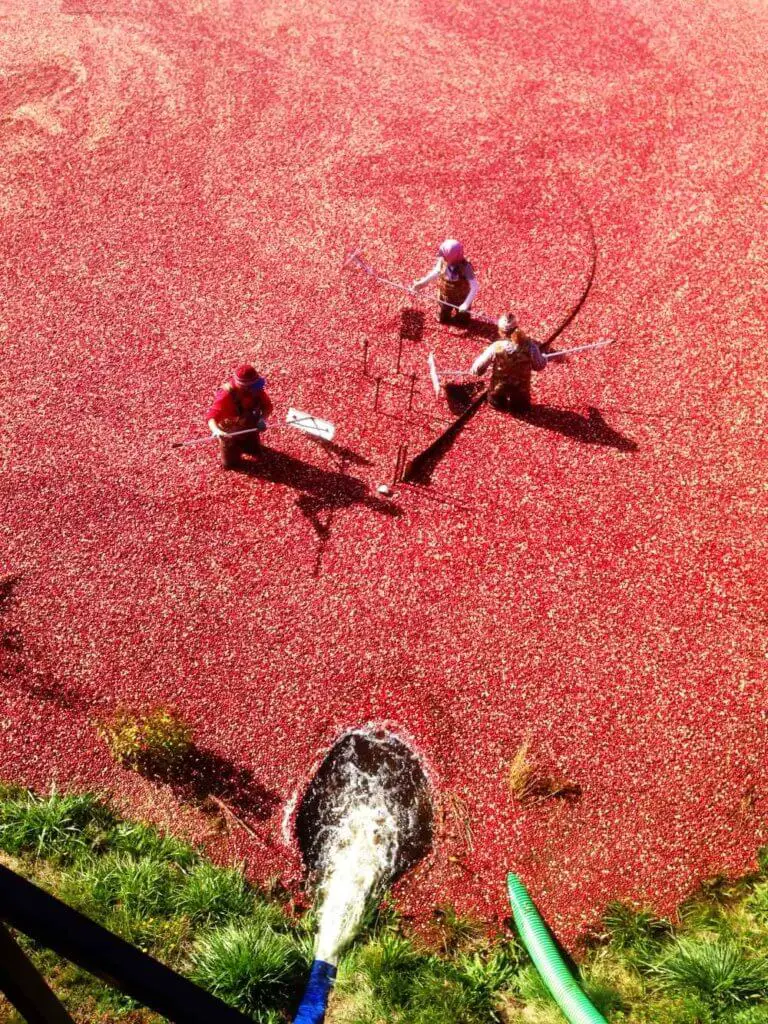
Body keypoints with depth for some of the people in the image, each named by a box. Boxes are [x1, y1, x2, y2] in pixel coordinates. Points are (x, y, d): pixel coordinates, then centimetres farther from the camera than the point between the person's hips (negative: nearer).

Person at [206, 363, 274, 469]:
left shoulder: (255, 389, -27)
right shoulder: (226, 395, -42)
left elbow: (267, 405, -15)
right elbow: (212, 416, -50)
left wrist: (262, 419, -37)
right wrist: (216, 431, -73)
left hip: (249, 428, 4)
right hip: (230, 432, -4)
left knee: (255, 451, 27)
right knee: (229, 464, 11)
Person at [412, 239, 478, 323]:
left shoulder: (465, 267, -39)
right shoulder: (442, 260, -27)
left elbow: (474, 287, -39)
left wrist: (466, 304, -47)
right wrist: (422, 282, -11)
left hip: (461, 299, -3)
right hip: (444, 297, 3)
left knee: (462, 322, 19)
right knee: (442, 319, 23)